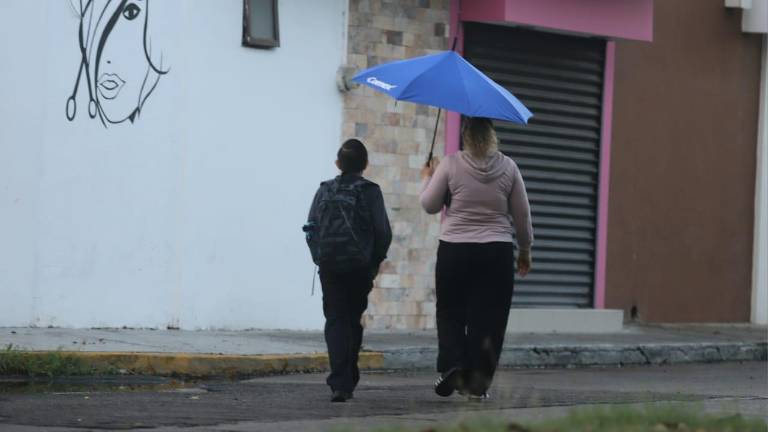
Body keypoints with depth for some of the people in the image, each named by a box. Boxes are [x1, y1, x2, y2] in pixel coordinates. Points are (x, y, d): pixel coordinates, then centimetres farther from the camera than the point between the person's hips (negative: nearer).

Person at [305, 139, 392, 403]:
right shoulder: (370, 192, -3)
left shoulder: (325, 191, 4)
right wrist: (375, 261, 8)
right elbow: (383, 232, -6)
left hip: (330, 265, 1)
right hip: (360, 268, -1)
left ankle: (339, 383, -15)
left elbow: (311, 230, 2)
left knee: (335, 321, 1)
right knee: (353, 321, 13)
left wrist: (320, 258, 12)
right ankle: (348, 381, 17)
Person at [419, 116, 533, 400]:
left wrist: (427, 179, 21)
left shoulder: (451, 165, -5)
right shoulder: (508, 167, 1)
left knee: (451, 313, 12)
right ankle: (478, 383, 5)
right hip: (497, 252, 1)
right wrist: (525, 249, 19)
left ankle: (451, 364, -8)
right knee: (487, 318, 5)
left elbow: (430, 205, 3)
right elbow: (522, 214, 6)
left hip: (454, 251, -1)